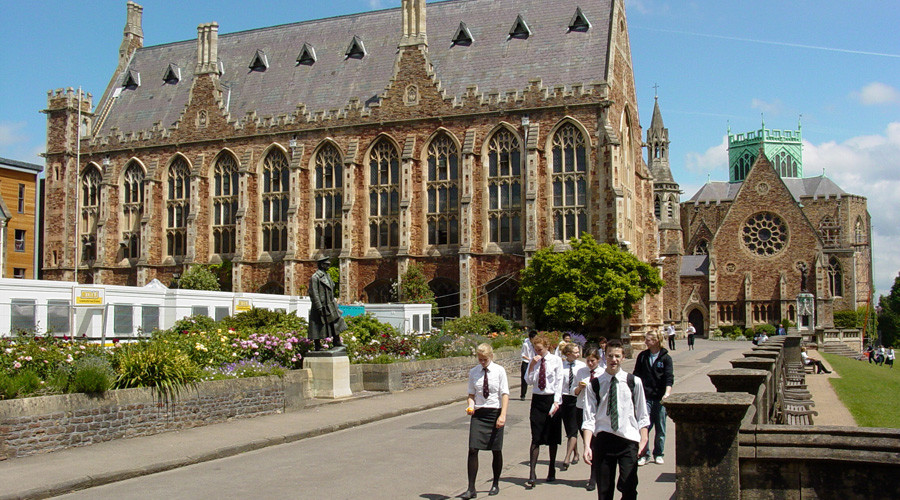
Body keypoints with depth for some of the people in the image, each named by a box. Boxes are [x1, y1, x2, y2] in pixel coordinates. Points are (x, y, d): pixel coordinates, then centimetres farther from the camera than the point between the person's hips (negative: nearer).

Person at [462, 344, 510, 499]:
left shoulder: (499, 371, -4)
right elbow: (471, 394, 12)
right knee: (473, 450, -8)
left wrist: (503, 415, -15)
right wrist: (471, 405, -10)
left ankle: (495, 484, 27)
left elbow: (505, 394, -6)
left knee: (496, 450, 8)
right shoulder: (473, 372, 5)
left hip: (495, 412, -2)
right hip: (478, 414, 2)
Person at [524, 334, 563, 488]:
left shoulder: (556, 360, -2)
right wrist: (532, 365, -11)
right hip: (537, 400, 2)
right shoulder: (534, 361, 6)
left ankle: (552, 471, 24)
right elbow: (529, 380, 0)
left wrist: (556, 402, -12)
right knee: (536, 438, -5)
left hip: (551, 399, -1)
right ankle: (532, 474, -7)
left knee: (552, 438, 9)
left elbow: (559, 382, -5)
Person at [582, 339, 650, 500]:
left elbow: (642, 415, 8)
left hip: (628, 440, 0)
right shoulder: (594, 385, 2)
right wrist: (587, 446, -10)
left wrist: (643, 440, -1)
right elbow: (589, 419, -1)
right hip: (603, 439, 0)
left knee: (629, 487, -9)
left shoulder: (634, 382, 5)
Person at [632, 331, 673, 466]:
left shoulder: (665, 358, 0)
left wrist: (667, 392, -23)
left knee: (660, 428, 6)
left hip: (660, 398, -1)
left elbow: (669, 377, -8)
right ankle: (644, 454, 5)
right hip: (645, 397, 1)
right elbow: (637, 375, 14)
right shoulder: (642, 356, 8)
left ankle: (658, 454, 21)